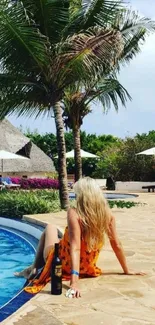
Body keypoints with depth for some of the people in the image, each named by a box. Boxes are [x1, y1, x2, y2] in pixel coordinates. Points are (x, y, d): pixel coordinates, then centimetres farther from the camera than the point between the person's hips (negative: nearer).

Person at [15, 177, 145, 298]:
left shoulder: (74, 213, -26)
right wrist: (127, 270, 6)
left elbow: (75, 247, -32)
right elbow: (116, 244, -7)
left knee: (50, 228, 26)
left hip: (60, 263, -4)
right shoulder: (107, 214, -13)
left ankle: (34, 269, 31)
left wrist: (74, 282, -35)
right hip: (86, 268, 4)